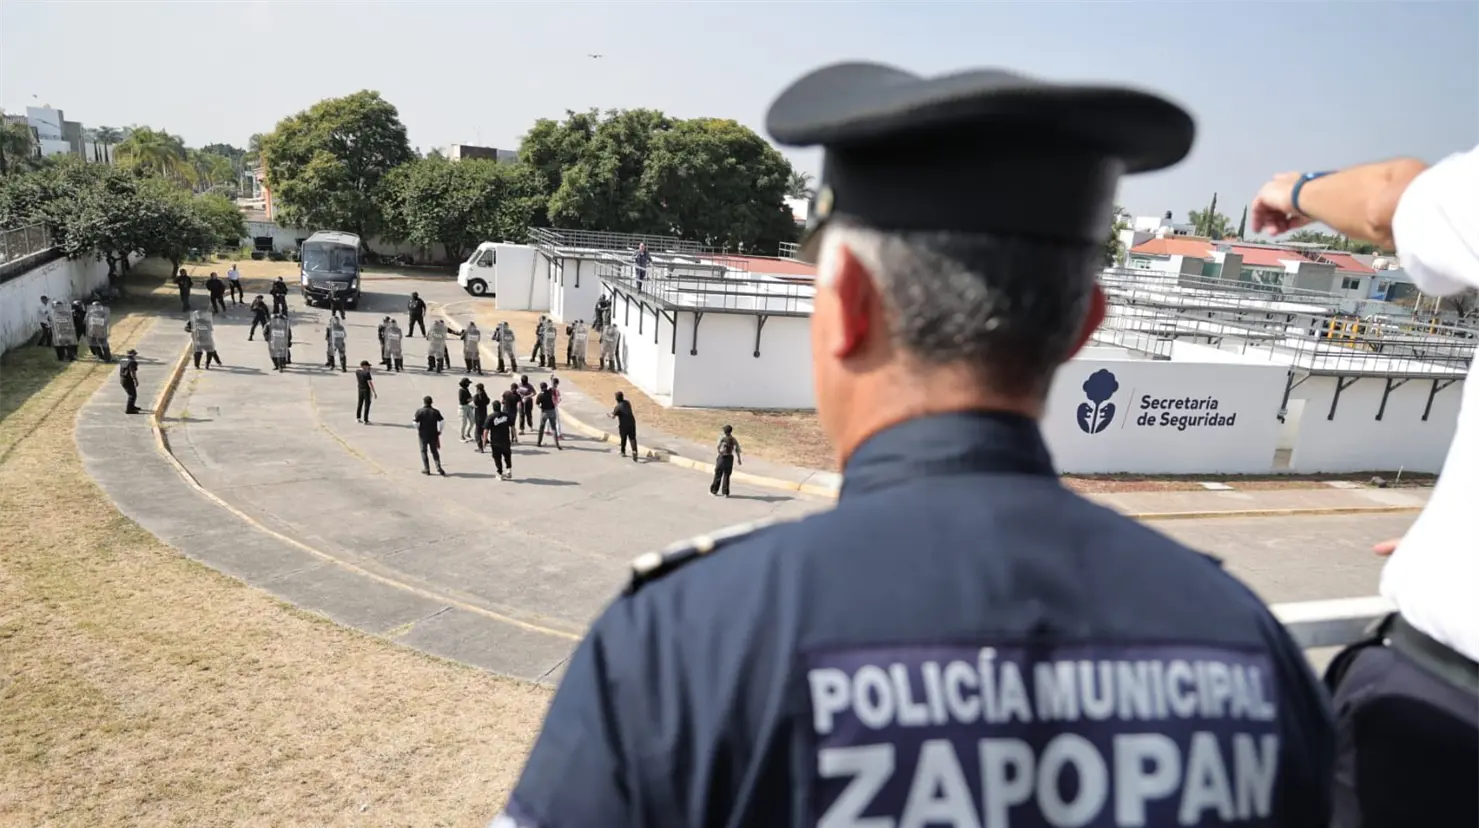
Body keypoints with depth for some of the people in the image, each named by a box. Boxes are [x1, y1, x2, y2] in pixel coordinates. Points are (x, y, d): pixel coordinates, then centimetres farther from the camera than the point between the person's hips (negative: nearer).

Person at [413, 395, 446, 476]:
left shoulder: (419, 411, -9)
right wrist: (440, 431, 6)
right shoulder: (435, 412, -1)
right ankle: (439, 468, 3)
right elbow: (441, 422, -6)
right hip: (433, 435, 2)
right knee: (434, 451, 13)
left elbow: (416, 422, -13)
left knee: (424, 451, 12)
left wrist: (418, 429, 6)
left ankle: (426, 469, 13)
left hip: (423, 434, -2)